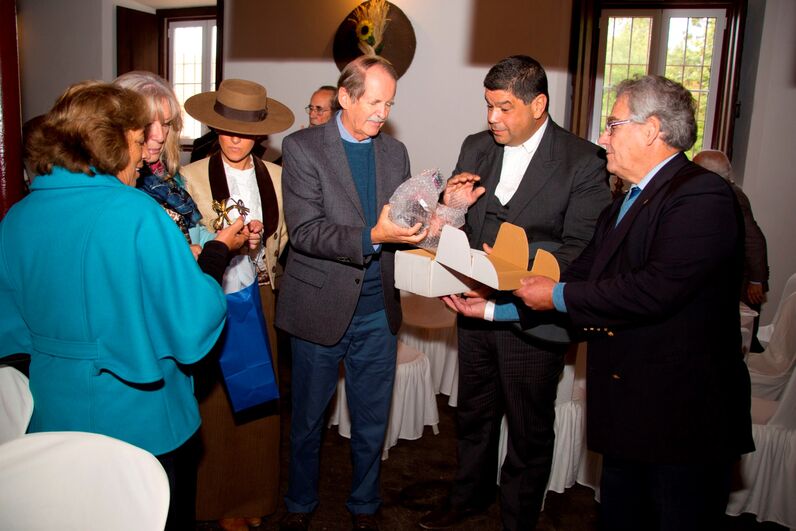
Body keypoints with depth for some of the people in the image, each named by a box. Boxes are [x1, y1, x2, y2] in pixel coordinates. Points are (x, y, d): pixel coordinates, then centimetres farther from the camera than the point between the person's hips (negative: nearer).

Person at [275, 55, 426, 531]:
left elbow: (400, 224, 10)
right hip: (320, 309, -3)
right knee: (308, 420, 16)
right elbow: (304, 232, -18)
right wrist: (372, 237, -29)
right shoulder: (303, 147, -9)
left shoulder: (395, 152, 6)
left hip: (378, 313, 4)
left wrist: (421, 225, -13)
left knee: (372, 424, 16)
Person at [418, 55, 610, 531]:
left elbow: (580, 250, -16)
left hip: (534, 321, -5)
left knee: (530, 432, 13)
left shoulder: (584, 163, -12)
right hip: (476, 310, 5)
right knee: (474, 415, 23)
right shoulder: (476, 148, 5)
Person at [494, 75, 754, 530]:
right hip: (626, 416, 9)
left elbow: (656, 289, -27)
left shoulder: (702, 196, -16)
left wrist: (560, 296, -17)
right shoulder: (622, 208, 15)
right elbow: (577, 277, 11)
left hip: (685, 419, -8)